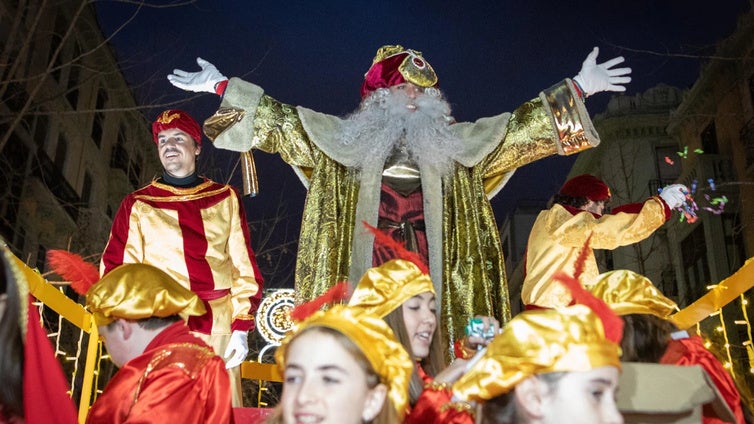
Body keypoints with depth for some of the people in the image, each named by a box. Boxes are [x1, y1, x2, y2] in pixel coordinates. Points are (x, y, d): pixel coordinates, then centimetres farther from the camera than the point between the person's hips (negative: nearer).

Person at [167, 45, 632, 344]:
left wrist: (579, 88, 14)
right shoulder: (345, 138, 13)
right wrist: (224, 86, 11)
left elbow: (518, 126, 16)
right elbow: (282, 120, 13)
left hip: (426, 265, 2)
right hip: (368, 261, -1)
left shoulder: (453, 143, 16)